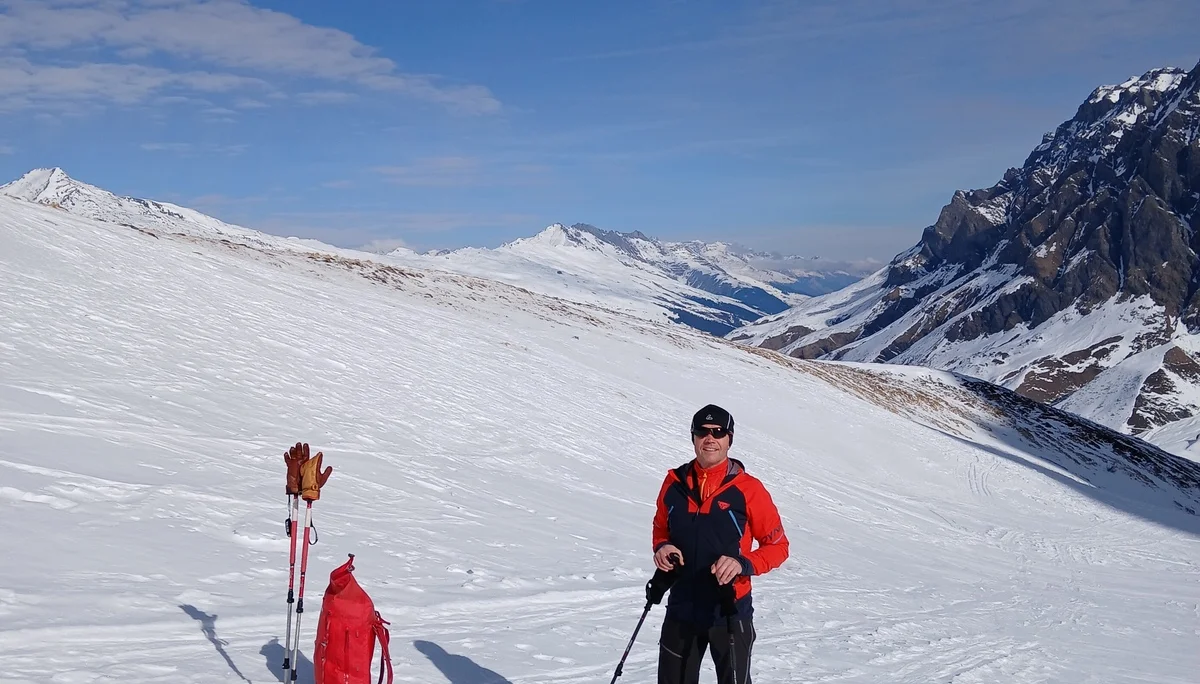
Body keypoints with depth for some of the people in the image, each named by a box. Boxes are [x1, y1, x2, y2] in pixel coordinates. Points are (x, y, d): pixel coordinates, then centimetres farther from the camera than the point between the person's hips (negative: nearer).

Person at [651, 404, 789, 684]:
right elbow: (660, 528, 16)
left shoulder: (748, 489, -10)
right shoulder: (675, 482, 1)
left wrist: (743, 564, -21)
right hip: (681, 609, 3)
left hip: (729, 611, -3)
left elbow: (778, 546, -4)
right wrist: (661, 547, -6)